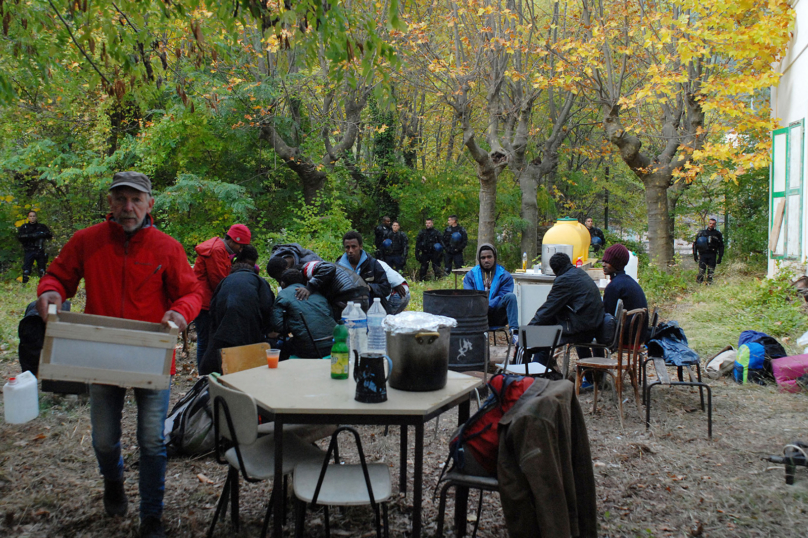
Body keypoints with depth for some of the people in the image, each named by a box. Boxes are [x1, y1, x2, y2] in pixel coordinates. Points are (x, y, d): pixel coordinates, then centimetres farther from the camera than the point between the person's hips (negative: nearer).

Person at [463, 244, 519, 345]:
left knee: (511, 296, -26)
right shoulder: (470, 275, 13)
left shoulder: (505, 276, 9)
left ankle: (514, 332, -36)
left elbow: (502, 298, -3)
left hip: (497, 317, 0)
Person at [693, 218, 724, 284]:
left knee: (711, 271, 1)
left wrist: (720, 257, 4)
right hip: (703, 254, -1)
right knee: (701, 271, -6)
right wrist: (695, 254, 3)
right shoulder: (702, 233, 8)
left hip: (712, 255, 1)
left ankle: (709, 283, 8)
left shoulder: (718, 234, 9)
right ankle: (699, 283, 3)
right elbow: (695, 244, 10)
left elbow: (721, 246, 11)